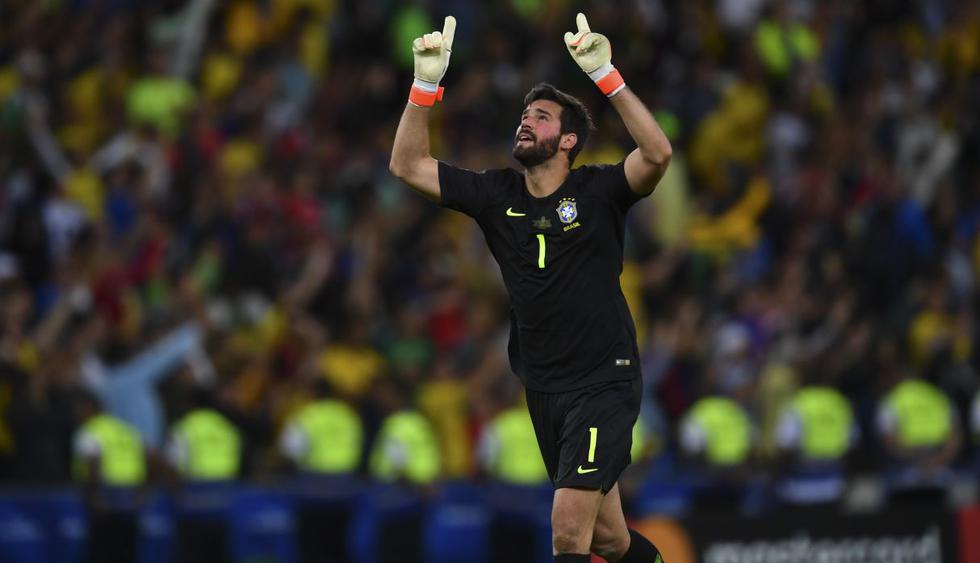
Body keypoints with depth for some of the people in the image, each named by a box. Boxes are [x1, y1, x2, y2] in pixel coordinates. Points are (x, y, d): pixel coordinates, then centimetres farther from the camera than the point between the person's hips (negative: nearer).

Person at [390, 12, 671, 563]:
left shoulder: (597, 191, -8)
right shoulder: (497, 196, 5)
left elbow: (658, 154, -27)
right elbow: (408, 165, 3)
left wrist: (605, 75, -33)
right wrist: (426, 84, -10)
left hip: (605, 383, -6)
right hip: (544, 390, 6)